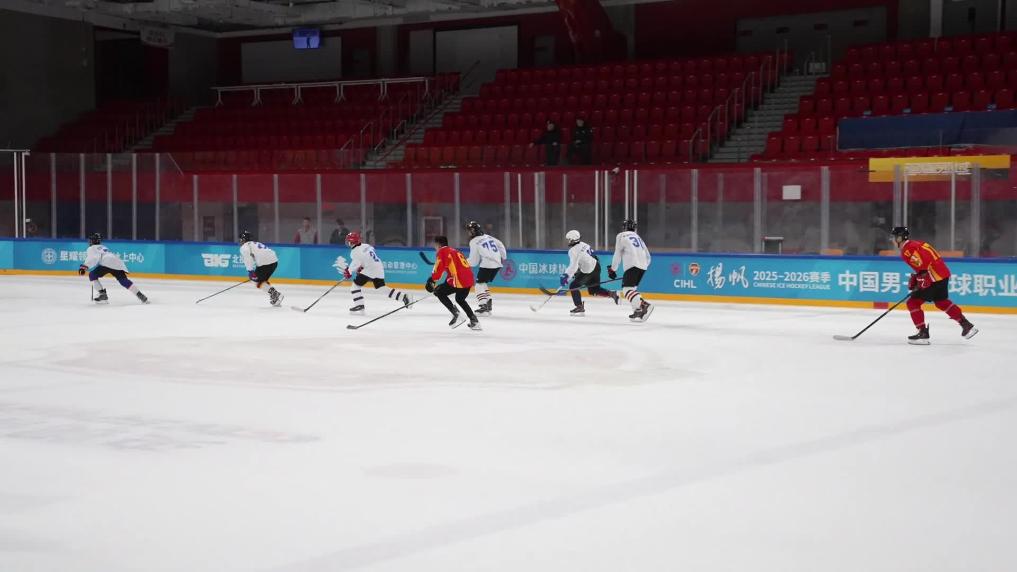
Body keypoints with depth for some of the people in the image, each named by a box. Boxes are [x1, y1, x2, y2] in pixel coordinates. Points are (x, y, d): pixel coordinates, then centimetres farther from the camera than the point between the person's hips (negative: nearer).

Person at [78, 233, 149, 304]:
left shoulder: (91, 248, 14)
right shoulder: (103, 247, 38)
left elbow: (92, 257, -7)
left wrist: (84, 266, -12)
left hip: (107, 263, -7)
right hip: (118, 262, 7)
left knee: (92, 275, 6)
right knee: (124, 280, 7)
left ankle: (103, 295, -2)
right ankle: (140, 296, -3)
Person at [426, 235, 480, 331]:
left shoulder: (442, 252, 2)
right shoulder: (455, 251, 27)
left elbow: (439, 268, -9)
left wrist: (431, 280, -1)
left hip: (458, 280, -8)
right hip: (469, 279, 8)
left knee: (438, 292, 8)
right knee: (460, 299, 30)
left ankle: (456, 314, -2)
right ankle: (474, 321, 21)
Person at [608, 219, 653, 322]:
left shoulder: (621, 236, 9)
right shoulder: (638, 237, 30)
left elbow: (618, 254, 6)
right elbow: (647, 256, 27)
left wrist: (612, 269, 15)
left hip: (632, 265, -8)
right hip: (643, 266, 8)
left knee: (627, 289, -13)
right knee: (632, 287, 21)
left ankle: (644, 305, -34)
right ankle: (638, 311, 12)